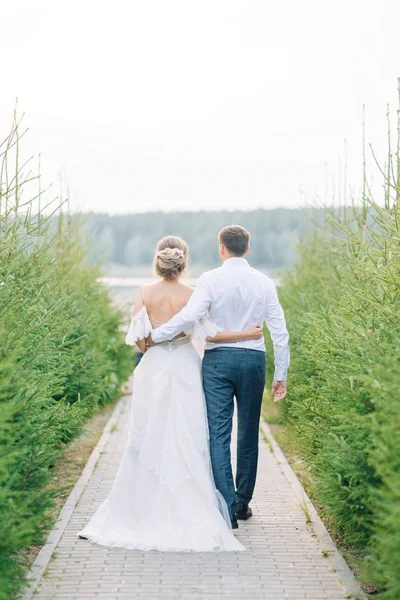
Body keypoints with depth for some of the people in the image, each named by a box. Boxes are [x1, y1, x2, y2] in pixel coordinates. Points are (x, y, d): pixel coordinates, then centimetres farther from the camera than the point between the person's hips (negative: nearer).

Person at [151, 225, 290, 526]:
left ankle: (227, 509, -9)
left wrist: (152, 336, -6)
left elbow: (188, 316, -17)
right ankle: (243, 502, 23)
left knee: (218, 434, -2)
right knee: (248, 434, 14)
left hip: (217, 360, -3)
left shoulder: (211, 280, -5)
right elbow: (280, 331, 4)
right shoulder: (264, 282, 4)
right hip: (253, 360, 3)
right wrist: (281, 375, 10)